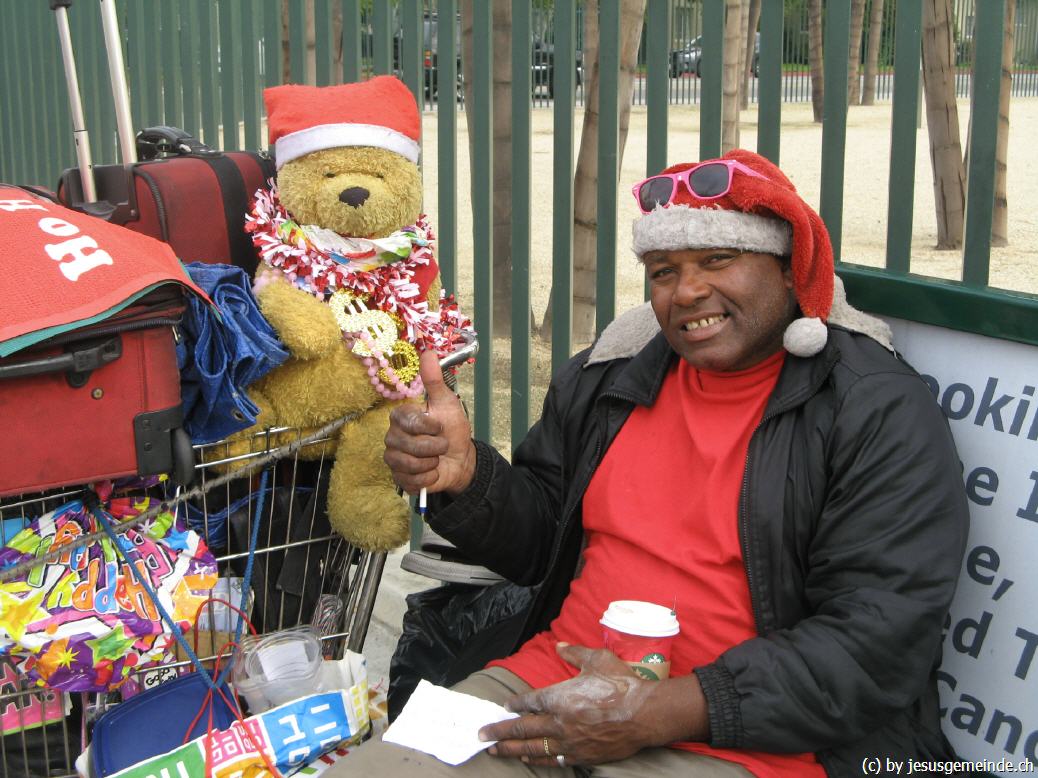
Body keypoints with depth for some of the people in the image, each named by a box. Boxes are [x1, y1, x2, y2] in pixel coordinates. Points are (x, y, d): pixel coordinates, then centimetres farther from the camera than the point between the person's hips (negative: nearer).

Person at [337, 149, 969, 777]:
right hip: (549, 686, 4)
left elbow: (880, 639, -14)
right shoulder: (605, 379, 10)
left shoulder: (883, 413, -7)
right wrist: (466, 478, -4)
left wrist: (665, 712, -19)